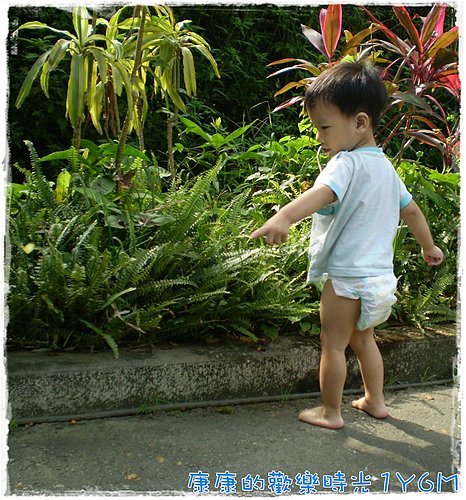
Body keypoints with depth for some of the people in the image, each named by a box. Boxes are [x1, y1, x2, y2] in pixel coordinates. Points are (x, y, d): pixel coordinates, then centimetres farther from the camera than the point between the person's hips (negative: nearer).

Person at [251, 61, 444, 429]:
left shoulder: (347, 163, -18)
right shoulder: (385, 166, 11)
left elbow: (323, 192, -40)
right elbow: (411, 209, 21)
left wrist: (285, 217, -57)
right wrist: (429, 247, 36)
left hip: (348, 278, -9)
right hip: (381, 275, 9)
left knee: (333, 344, 7)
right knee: (363, 339, 25)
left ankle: (331, 412, 20)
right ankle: (375, 400, 37)